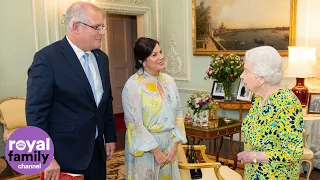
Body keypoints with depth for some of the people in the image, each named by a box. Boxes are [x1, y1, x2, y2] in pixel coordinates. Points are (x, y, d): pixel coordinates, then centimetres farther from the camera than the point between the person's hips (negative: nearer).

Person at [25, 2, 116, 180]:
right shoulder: (47, 58, -15)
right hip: (65, 155, -6)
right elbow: (36, 112, -16)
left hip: (97, 149, 6)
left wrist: (110, 137, 13)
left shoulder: (101, 58, 6)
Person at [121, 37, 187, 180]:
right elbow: (135, 124, -16)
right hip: (145, 148, -5)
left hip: (169, 145, 5)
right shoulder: (133, 85, -15)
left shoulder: (168, 80, 2)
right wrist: (156, 151, -13)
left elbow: (178, 113, 4)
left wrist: (175, 145, -4)